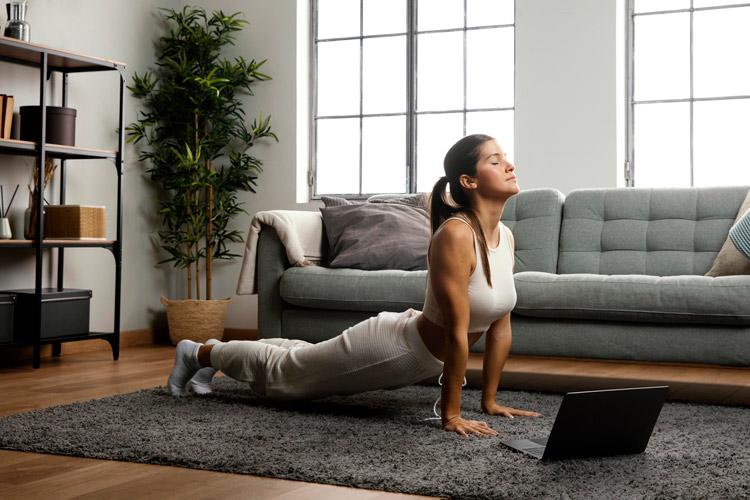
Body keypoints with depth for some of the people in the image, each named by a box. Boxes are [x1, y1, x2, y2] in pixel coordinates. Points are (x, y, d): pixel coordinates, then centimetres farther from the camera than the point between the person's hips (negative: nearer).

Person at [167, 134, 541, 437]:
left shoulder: (505, 237, -7)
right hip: (390, 348, -8)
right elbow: (457, 333, -31)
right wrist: (450, 415, -27)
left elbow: (501, 326, 0)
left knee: (306, 361, 30)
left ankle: (218, 352, 51)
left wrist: (490, 400, 2)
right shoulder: (455, 235, -34)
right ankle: (200, 353, 39)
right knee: (283, 371, 16)